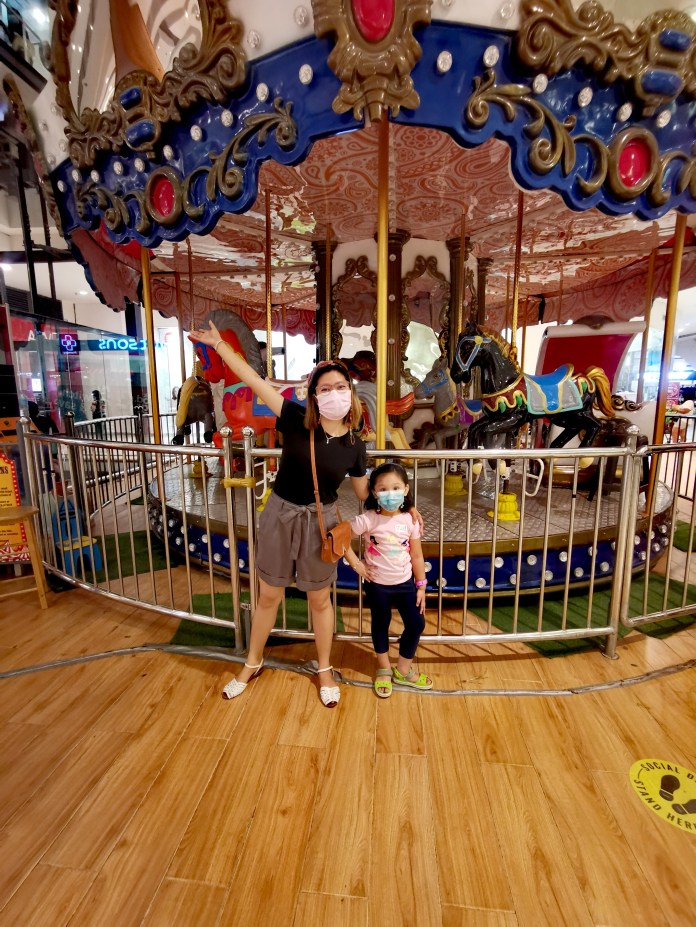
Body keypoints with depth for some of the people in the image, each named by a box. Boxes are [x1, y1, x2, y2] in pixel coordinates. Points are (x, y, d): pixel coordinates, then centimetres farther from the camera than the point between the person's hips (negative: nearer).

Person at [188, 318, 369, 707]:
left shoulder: (355, 446, -8)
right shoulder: (296, 419, -13)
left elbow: (364, 492, 4)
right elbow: (255, 381, -13)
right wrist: (219, 344, -13)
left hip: (321, 521, 0)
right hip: (280, 515, 1)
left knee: (320, 600, 16)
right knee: (269, 596, 17)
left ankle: (325, 670, 41)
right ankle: (253, 663, 44)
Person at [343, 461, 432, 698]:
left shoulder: (410, 520, -10)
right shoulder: (367, 520, -19)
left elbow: (417, 556, -1)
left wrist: (421, 586, 2)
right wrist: (357, 565, -14)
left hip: (405, 583, 3)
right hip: (377, 584, -2)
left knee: (416, 624, 8)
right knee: (380, 625, 16)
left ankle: (403, 670, 33)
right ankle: (384, 669, 41)